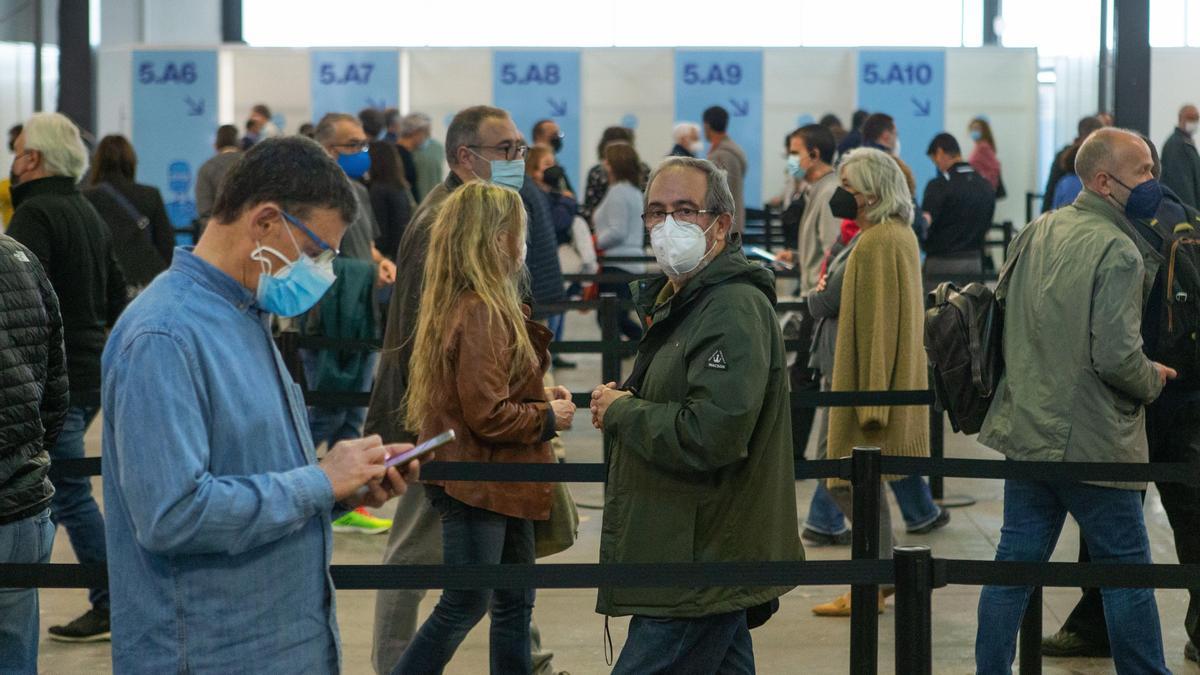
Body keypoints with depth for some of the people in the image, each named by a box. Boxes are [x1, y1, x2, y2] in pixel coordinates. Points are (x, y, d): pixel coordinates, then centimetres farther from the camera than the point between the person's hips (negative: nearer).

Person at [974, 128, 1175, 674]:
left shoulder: (1036, 232, 7)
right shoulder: (1117, 251, -17)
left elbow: (1008, 319, 17)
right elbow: (1117, 358, -22)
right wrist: (1155, 381, -3)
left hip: (1025, 432, 7)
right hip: (1092, 444, -7)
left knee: (1015, 564, 12)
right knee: (1127, 574, 6)